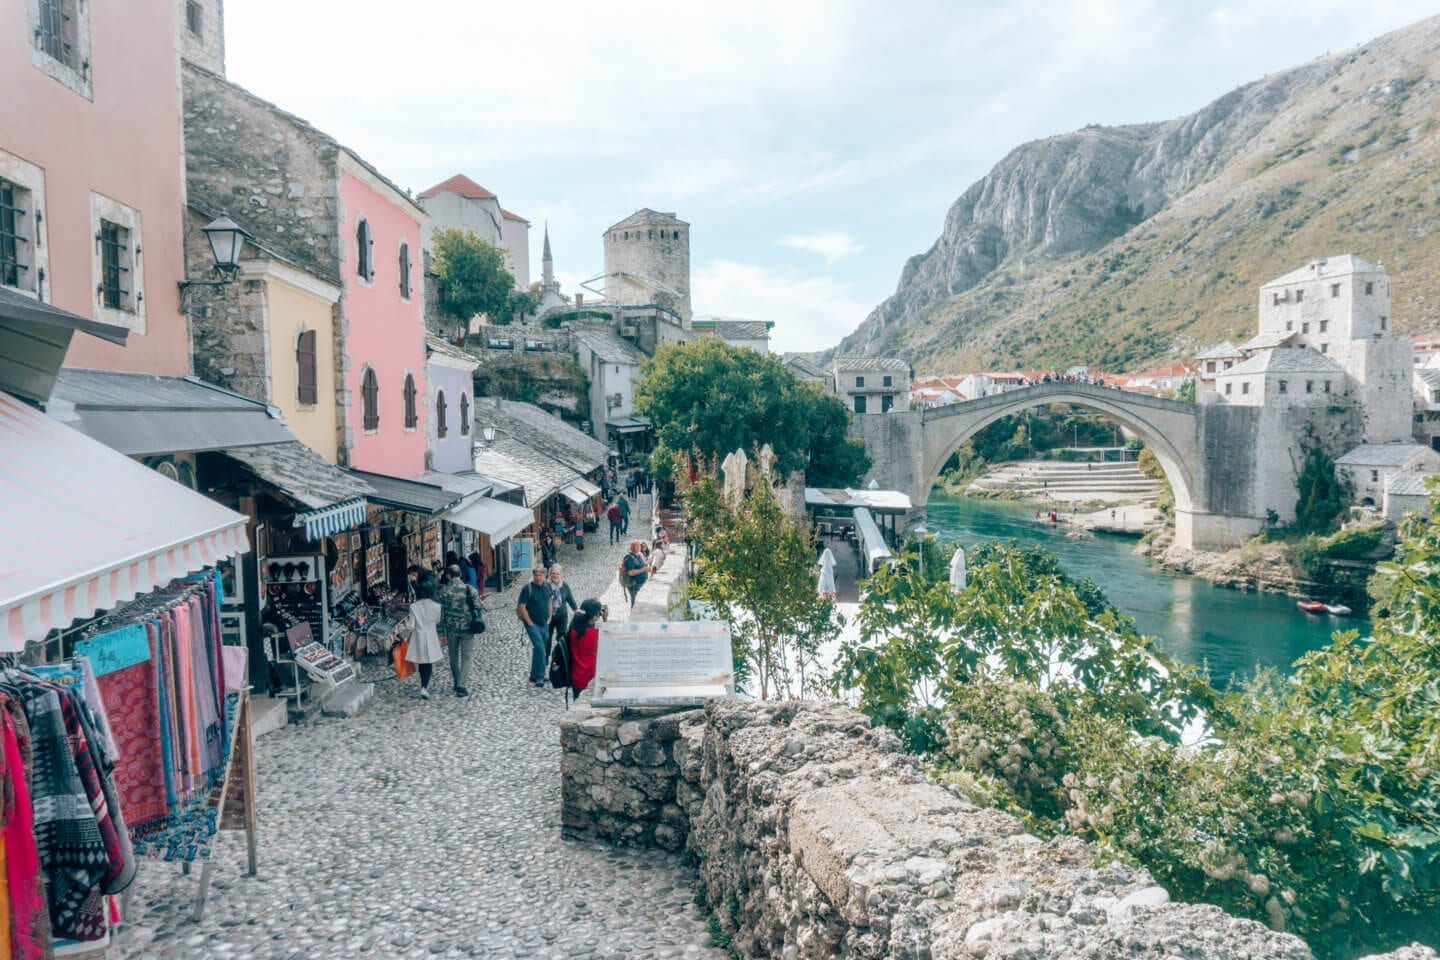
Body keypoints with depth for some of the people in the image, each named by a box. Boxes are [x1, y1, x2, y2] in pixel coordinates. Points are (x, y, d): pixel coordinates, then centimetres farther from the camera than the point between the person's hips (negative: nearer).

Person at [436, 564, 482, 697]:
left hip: (451, 630, 1)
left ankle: (457, 683, 28)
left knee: (454, 657, 18)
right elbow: (477, 608, -2)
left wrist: (442, 632, 1)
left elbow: (441, 613, -4)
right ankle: (461, 686, -5)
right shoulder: (471, 589, -4)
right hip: (467, 628, -1)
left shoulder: (443, 591, -5)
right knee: (466, 657, 5)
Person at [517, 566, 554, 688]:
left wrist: (549, 618, 10)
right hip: (533, 624, -6)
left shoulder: (547, 586, 3)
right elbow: (521, 607, -14)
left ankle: (534, 677, 24)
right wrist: (530, 622, -13)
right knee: (540, 648, -16)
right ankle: (539, 677, -11)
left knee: (541, 649, 11)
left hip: (544, 624, 6)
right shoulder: (527, 588, -14)